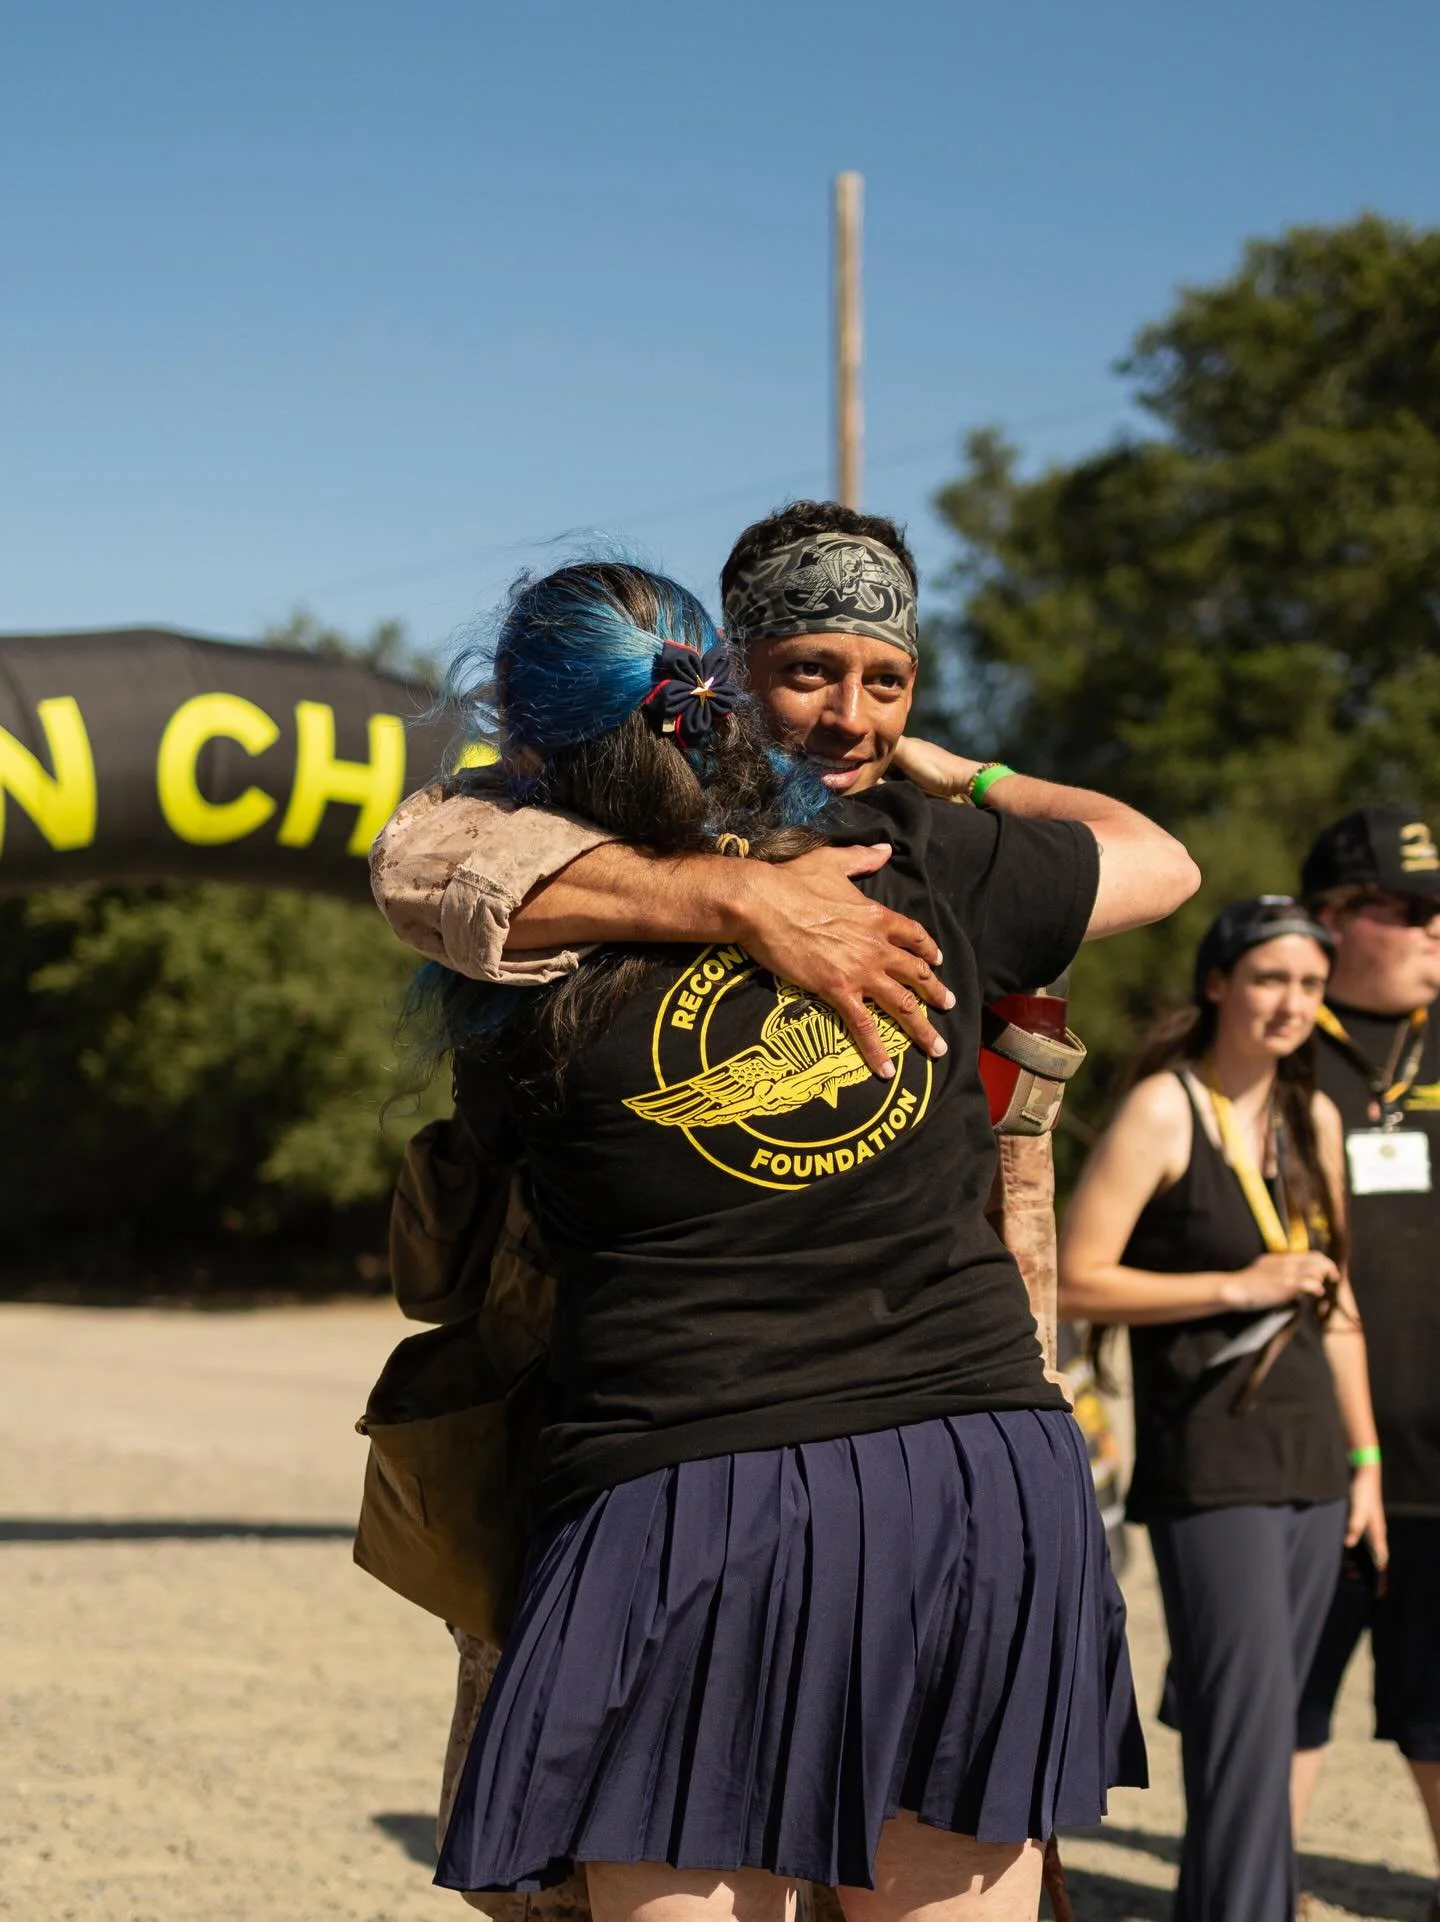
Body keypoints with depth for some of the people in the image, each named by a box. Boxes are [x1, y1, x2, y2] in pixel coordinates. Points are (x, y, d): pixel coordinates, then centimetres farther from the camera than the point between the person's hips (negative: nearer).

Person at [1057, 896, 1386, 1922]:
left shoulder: (1314, 1117, 13)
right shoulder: (1162, 1112, -8)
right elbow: (1076, 1281, -13)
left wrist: (1364, 1456, 20)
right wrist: (1240, 1286, -14)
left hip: (1308, 1459, 7)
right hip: (1209, 1464, -7)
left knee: (1263, 1724, 10)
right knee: (1248, 1722, -13)